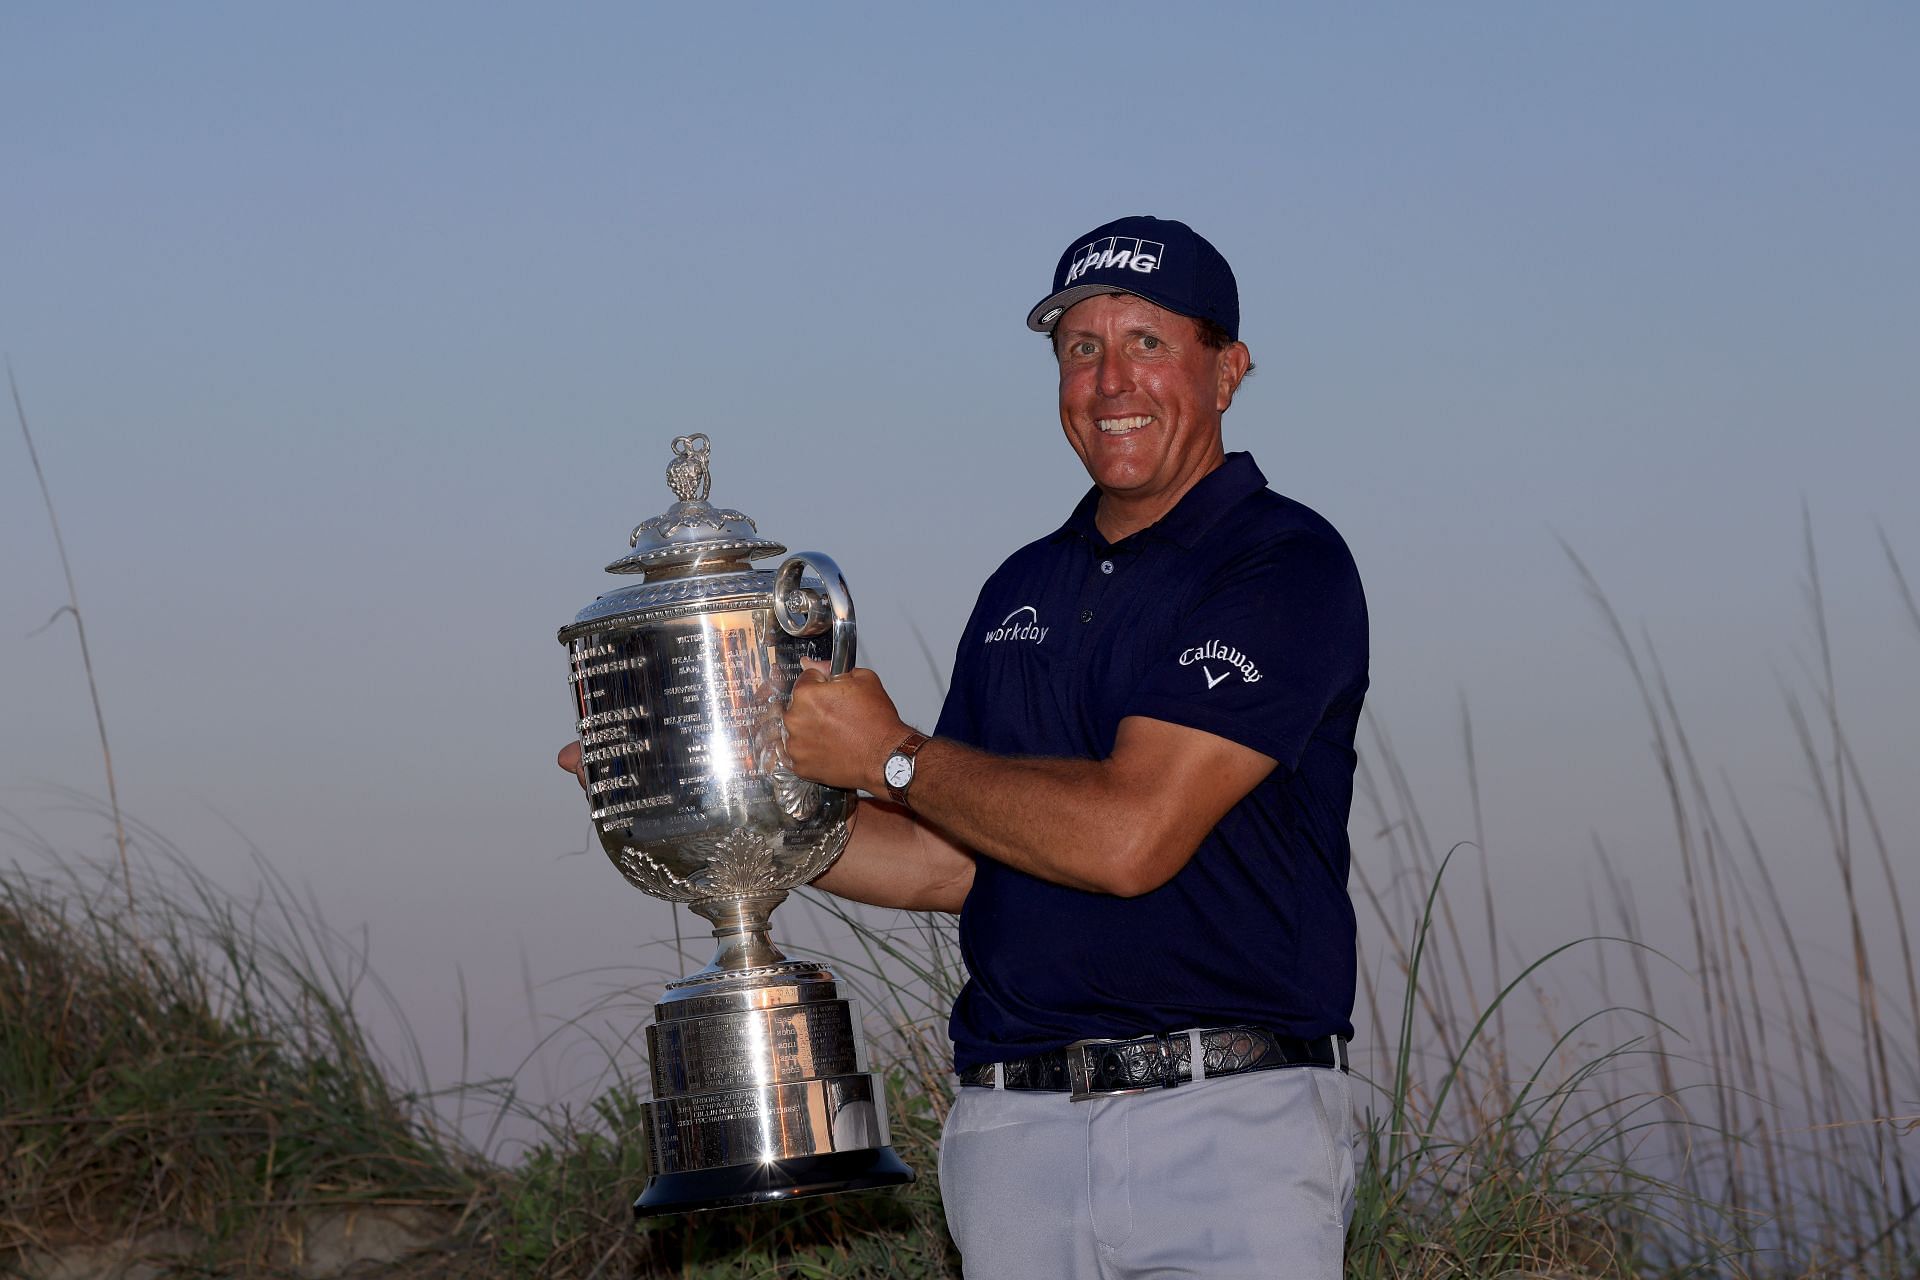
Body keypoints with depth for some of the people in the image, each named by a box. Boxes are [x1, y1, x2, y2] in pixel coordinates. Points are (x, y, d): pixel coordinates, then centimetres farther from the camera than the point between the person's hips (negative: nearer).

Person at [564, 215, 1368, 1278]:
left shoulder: (1287, 569, -7)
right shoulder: (1023, 590, 18)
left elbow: (1128, 838, -16)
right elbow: (947, 862, 20)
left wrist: (891, 754, -4)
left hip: (1229, 1123, -6)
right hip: (1013, 1133, 6)